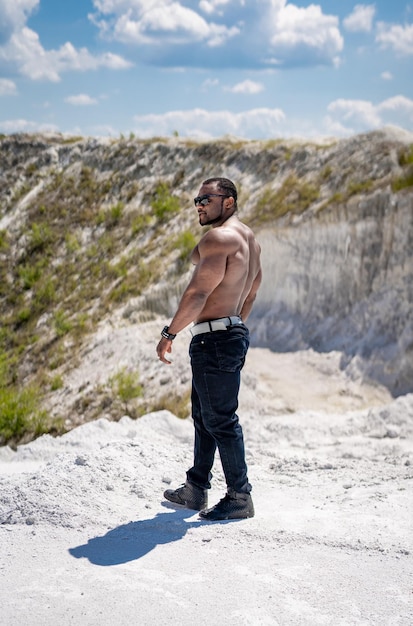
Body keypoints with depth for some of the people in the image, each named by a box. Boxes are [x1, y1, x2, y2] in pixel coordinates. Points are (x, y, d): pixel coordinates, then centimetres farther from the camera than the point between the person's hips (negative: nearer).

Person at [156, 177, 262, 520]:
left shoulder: (218, 237, -16)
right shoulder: (249, 237, 16)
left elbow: (198, 292, -22)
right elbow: (252, 291, 24)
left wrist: (169, 333, -16)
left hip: (214, 339, -11)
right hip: (233, 333, 11)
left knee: (220, 420, -3)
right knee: (204, 416, 17)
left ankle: (240, 497, 6)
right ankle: (196, 489, 27)